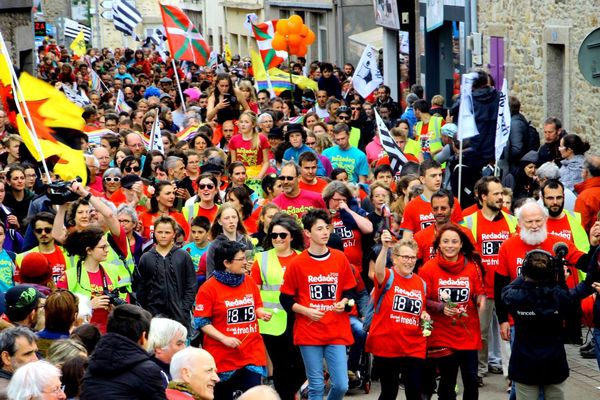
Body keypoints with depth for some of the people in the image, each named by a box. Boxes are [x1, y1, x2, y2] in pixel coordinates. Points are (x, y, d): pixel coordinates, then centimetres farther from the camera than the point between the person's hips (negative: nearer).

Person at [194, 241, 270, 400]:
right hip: (223, 356, -3)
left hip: (252, 353, 4)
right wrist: (224, 339, -20)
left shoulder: (249, 282, 5)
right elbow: (201, 321, -11)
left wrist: (261, 313, -5)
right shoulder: (209, 288, -11)